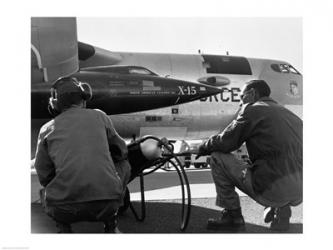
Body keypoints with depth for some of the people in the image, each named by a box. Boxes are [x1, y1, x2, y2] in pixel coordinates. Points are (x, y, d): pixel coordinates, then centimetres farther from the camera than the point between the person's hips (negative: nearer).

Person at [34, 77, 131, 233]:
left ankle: (64, 227, 11)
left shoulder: (47, 129, 11)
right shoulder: (99, 116, 12)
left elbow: (44, 176, 14)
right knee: (124, 165, 29)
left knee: (46, 192, 37)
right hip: (106, 205, -1)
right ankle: (110, 225, 18)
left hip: (65, 210, 2)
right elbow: (121, 151, 26)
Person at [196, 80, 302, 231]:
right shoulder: (288, 114, 20)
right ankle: (281, 208, 17)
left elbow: (226, 142, -1)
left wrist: (204, 147, 18)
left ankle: (232, 214, 11)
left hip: (273, 191, -8)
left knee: (217, 158, 5)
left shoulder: (252, 109, -1)